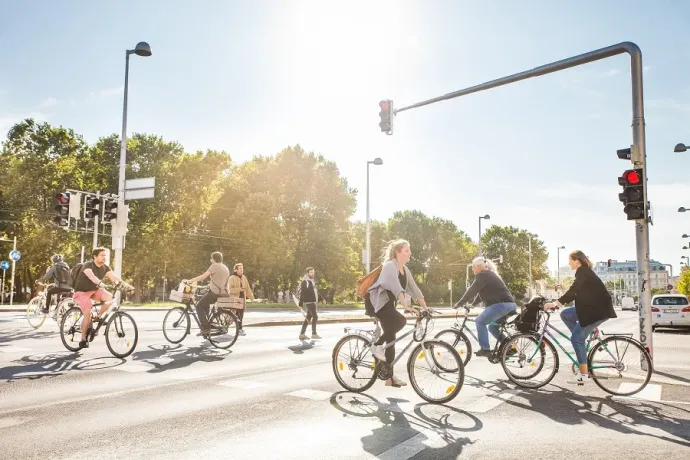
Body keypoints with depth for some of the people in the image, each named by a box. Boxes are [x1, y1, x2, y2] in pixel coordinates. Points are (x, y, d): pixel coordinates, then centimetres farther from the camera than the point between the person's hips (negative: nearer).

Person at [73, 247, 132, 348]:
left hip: (95, 290, 6)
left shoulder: (105, 267, -3)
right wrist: (99, 282, -62)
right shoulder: (87, 265, -22)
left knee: (110, 297, -20)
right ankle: (83, 339, -6)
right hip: (82, 292, -6)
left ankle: (98, 317, 1)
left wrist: (125, 284, -32)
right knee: (88, 313, -22)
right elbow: (91, 276, -43)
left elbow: (114, 276, -15)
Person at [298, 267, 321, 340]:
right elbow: (302, 292, -17)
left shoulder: (312, 281, 17)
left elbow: (316, 291, 23)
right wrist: (301, 303, -22)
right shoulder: (305, 281, -12)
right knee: (315, 317, -9)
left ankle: (302, 334, 17)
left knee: (308, 318, 11)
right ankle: (314, 334, -3)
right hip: (309, 302, -9)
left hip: (313, 301, 9)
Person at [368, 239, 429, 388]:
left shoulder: (405, 270, 9)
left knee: (391, 338, 4)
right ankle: (377, 346, -12)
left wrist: (426, 308, 1)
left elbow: (414, 289, 7)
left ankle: (390, 377, 9)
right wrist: (406, 306, -42)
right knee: (400, 321, -30)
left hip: (389, 304, 9)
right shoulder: (390, 266, -18)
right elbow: (396, 287, -32)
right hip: (377, 302, -9)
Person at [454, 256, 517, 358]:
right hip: (510, 304, 10)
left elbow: (472, 291, -9)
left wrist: (459, 303, -2)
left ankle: (485, 349, -7)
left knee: (480, 322, -5)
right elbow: (481, 292, 30)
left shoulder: (483, 275, -7)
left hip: (501, 304, -10)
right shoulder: (490, 274, 24)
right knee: (492, 326, 19)